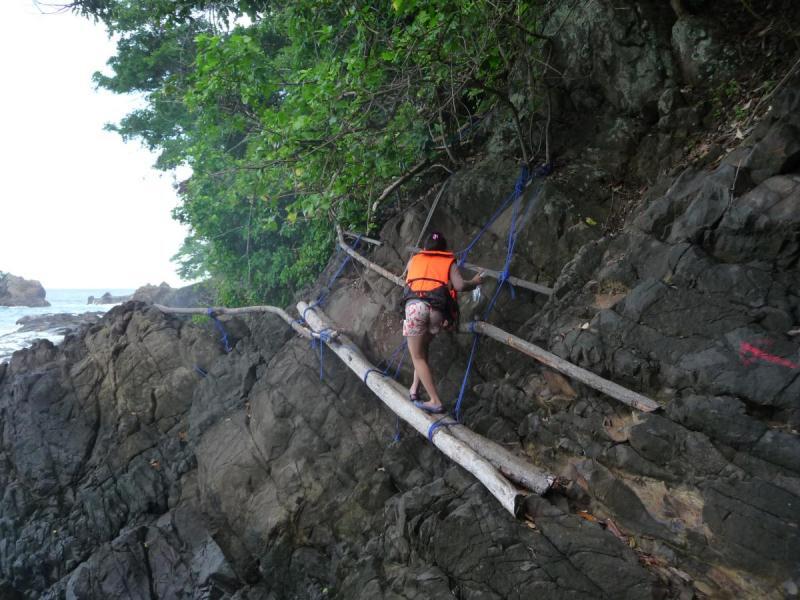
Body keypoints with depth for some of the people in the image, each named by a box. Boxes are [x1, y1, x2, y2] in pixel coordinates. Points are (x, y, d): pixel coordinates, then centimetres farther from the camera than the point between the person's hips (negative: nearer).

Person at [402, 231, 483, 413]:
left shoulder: (414, 258, 27)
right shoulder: (449, 261, 22)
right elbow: (460, 286, 6)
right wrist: (475, 282, 25)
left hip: (415, 304, -1)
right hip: (438, 309, 1)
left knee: (418, 357, 7)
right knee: (422, 348, 25)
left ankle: (436, 402, 0)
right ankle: (414, 388, 19)